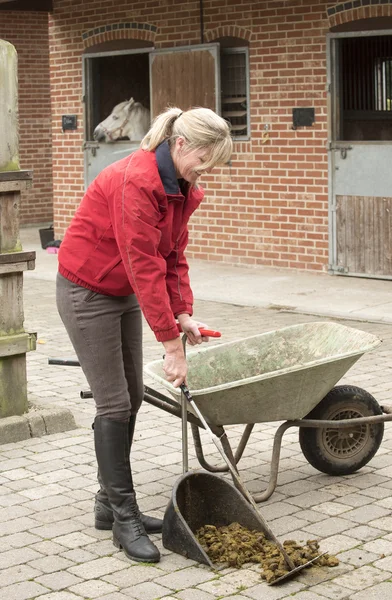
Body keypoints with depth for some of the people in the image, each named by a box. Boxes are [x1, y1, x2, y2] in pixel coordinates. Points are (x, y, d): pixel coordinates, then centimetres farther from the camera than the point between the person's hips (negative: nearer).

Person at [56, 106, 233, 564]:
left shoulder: (182, 188, 0)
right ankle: (123, 518, 2)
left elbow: (173, 255, 7)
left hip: (124, 294, 9)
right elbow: (145, 266, -31)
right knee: (115, 403, -7)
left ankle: (110, 503, 23)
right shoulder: (136, 181, -29)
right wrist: (171, 344, -29)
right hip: (86, 291, -9)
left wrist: (183, 313, -7)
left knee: (131, 397, 11)